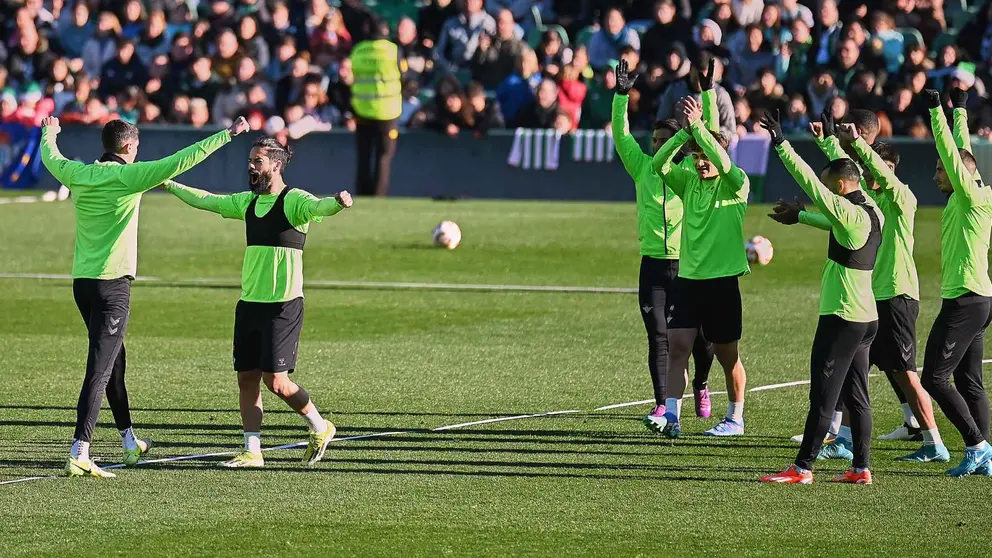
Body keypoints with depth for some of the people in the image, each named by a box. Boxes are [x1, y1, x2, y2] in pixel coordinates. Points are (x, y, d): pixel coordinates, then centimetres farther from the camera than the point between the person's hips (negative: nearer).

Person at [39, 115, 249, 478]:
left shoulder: (78, 174, 6)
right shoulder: (128, 176, -10)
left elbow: (50, 158, 28)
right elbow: (182, 161, -15)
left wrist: (49, 134, 50)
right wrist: (228, 134, -10)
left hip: (81, 283, 7)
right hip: (112, 284, -7)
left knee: (114, 361, 21)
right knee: (100, 371, -9)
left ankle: (130, 442, 32)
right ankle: (79, 454, -17)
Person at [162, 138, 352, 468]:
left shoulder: (294, 201, -10)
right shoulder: (248, 202, 12)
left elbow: (318, 207, -31)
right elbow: (204, 200, 24)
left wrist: (337, 203, -53)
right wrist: (168, 183, 31)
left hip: (283, 305, -7)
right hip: (249, 304, 7)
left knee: (276, 381, -9)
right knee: (247, 378, 4)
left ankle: (320, 428, 13)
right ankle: (252, 452, 9)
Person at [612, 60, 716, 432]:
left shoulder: (692, 169, 1)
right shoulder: (642, 166, 7)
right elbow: (621, 134, 3)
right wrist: (621, 95, -6)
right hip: (653, 264, 2)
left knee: (700, 335, 6)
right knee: (658, 337, -4)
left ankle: (700, 387, 33)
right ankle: (662, 405, -4)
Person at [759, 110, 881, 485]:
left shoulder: (850, 215, -17)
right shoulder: (872, 213, 8)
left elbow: (811, 183, -21)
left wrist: (781, 143, -16)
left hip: (841, 319, -9)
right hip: (865, 317, 9)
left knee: (823, 395, -5)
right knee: (856, 397, 11)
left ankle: (802, 468, -3)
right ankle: (861, 468, 12)